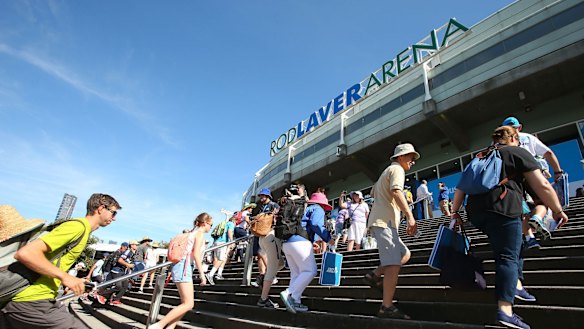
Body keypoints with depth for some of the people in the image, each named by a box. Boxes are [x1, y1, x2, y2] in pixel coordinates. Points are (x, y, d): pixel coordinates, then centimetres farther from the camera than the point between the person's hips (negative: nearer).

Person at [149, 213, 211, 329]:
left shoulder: (193, 232, 22)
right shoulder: (200, 233, -5)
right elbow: (196, 254, -15)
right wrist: (202, 274, -14)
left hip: (182, 267, 10)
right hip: (184, 267, -10)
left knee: (187, 303, 9)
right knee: (188, 304, -11)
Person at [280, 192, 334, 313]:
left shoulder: (304, 209, 30)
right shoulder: (318, 209, 7)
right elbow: (316, 224, -13)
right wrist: (328, 238, -4)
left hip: (286, 243, 9)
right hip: (300, 242, -9)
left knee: (296, 273, 11)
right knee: (310, 271, -5)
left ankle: (295, 302, 6)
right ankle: (289, 293, -15)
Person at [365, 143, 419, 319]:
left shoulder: (386, 172, 29)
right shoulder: (397, 169, -1)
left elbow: (375, 192, 33)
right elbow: (396, 192, -18)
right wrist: (410, 216, -25)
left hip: (378, 221, 10)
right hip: (385, 221, -10)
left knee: (405, 254, 14)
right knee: (394, 263, -14)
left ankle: (375, 275, 2)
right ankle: (387, 307, -15)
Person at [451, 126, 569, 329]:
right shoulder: (517, 152, 10)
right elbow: (542, 185, 3)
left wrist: (455, 211, 21)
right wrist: (558, 210, 13)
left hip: (475, 211, 6)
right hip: (502, 209, -6)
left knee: (513, 246, 26)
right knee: (508, 256, -5)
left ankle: (516, 286, 21)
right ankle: (505, 309, -12)